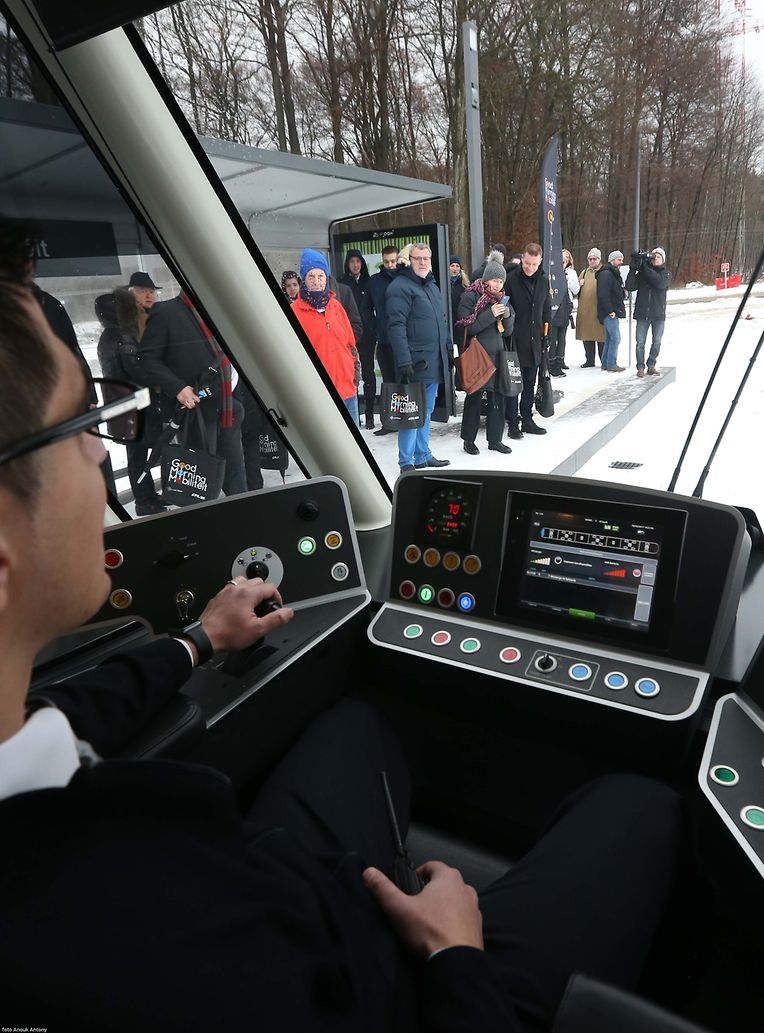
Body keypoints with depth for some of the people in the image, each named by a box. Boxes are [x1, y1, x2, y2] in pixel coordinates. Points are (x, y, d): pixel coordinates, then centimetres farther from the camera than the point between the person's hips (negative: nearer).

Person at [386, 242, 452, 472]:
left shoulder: (432, 286, 19)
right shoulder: (400, 287, -10)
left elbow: (442, 322, 27)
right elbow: (396, 326, -18)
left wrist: (448, 349, 23)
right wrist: (404, 362, -24)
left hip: (434, 361, 9)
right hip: (415, 362, -9)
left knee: (426, 412, 15)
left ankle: (423, 456, 25)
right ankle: (406, 462, 1)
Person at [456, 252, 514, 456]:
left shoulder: (500, 298, 14)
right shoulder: (470, 296, -5)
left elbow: (508, 332, 12)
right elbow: (466, 327, -13)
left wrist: (507, 315, -7)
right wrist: (490, 314, -18)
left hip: (497, 355, 6)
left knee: (498, 398, 5)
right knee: (473, 397, 2)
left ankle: (495, 439, 16)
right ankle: (469, 440, 14)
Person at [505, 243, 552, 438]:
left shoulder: (544, 280, 7)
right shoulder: (511, 279, -10)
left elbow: (546, 310, 16)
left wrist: (545, 336, 11)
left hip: (534, 341, 6)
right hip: (515, 341, -5)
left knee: (530, 383, 13)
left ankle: (527, 420, 22)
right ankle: (513, 422, 9)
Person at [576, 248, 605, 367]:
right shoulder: (584, 272, 18)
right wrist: (579, 284, 3)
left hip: (599, 311, -5)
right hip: (585, 311, 5)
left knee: (601, 336, -3)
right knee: (587, 336, 9)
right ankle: (589, 361, 19)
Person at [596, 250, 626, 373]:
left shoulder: (614, 274, 21)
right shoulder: (606, 274, -12)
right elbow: (603, 294, -21)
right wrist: (610, 310, -22)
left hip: (613, 312, 11)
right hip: (610, 313, -11)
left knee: (610, 338, 12)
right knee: (615, 338, -11)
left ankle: (605, 364, 18)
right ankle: (611, 365, -7)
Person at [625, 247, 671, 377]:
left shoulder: (666, 273, 6)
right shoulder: (641, 273, 7)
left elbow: (660, 283, -17)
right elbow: (629, 287, -6)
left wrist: (645, 268, -16)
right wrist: (633, 269, -16)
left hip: (658, 314, 0)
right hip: (642, 314, 0)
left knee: (656, 342, 4)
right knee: (640, 342, -3)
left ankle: (651, 366, 15)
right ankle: (640, 367, 5)